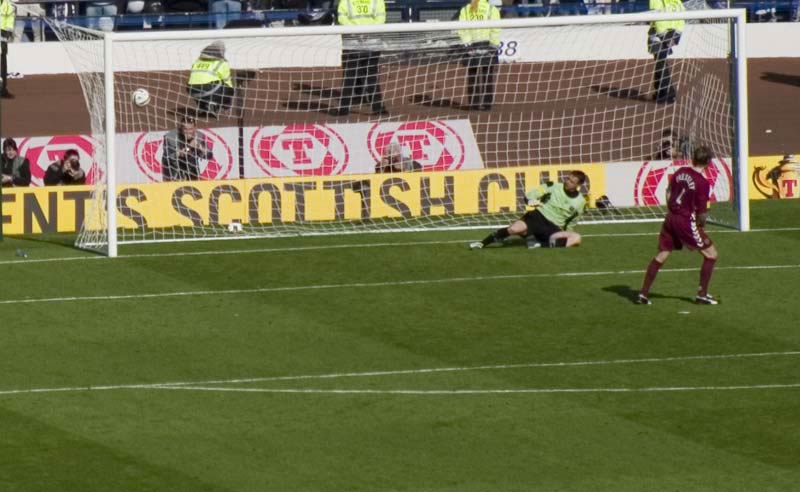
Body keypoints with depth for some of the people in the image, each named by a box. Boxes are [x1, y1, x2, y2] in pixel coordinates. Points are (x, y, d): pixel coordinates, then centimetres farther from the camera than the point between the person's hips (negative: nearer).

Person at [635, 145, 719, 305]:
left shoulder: (681, 172, 2)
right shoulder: (702, 183, -17)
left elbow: (669, 192, 14)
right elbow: (702, 212, -15)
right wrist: (701, 224, 5)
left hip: (671, 218, 7)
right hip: (687, 221, -7)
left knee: (661, 255, 16)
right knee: (711, 254, 8)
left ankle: (643, 293, 17)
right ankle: (702, 294, 9)